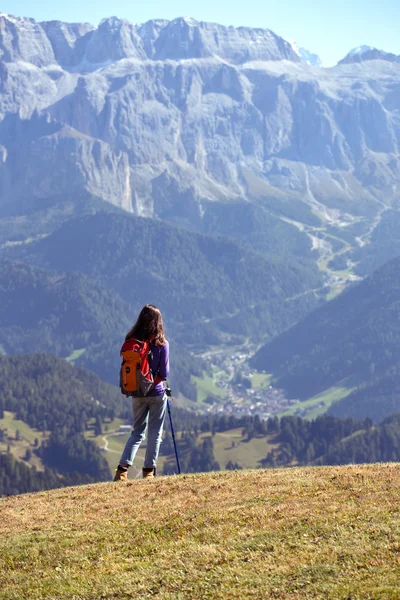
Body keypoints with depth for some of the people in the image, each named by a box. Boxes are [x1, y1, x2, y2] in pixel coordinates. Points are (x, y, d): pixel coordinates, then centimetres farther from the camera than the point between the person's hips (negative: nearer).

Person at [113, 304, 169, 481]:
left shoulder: (130, 341, -5)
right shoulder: (161, 344, -13)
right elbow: (164, 373, -10)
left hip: (136, 393, 3)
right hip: (156, 393, -3)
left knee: (137, 431, 14)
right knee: (155, 433, 9)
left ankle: (122, 469, 2)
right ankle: (149, 471, 10)